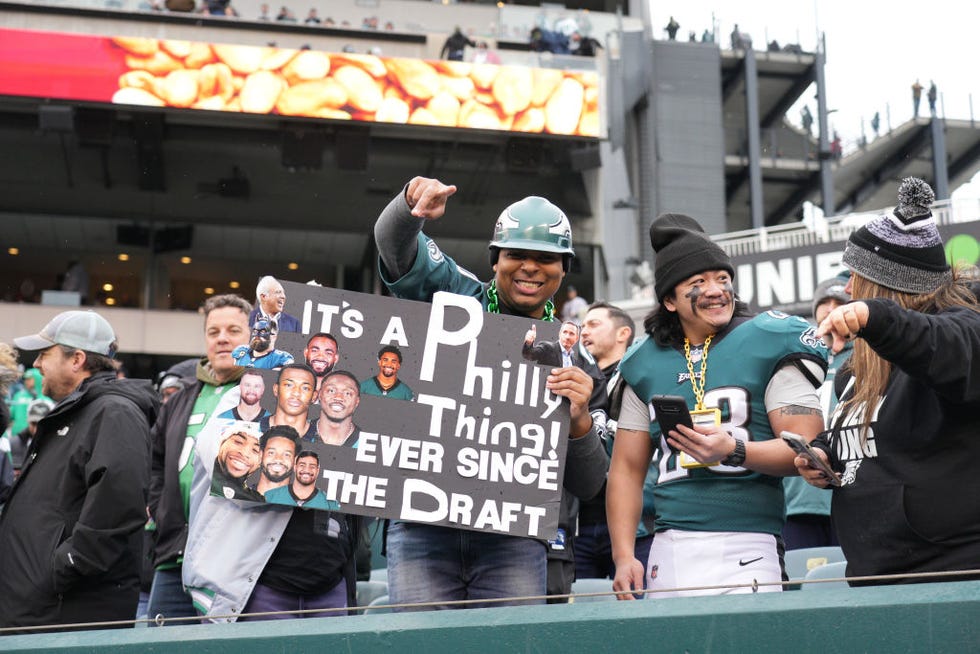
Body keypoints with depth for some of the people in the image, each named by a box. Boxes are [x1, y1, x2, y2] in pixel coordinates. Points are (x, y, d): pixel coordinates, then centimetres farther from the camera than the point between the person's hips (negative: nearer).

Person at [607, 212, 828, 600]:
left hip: (745, 550, -3)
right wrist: (624, 557, 6)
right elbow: (626, 468, 15)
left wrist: (733, 450, -20)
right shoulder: (646, 363, 13)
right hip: (668, 550, 3)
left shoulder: (768, 344, 2)